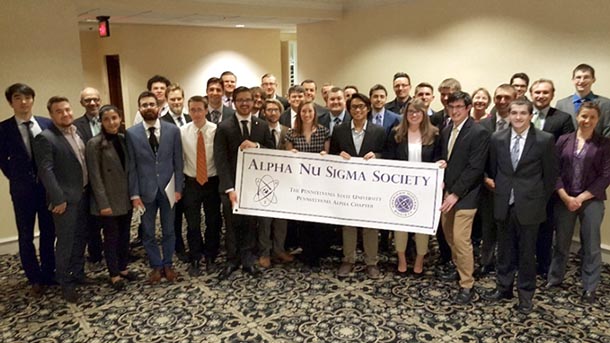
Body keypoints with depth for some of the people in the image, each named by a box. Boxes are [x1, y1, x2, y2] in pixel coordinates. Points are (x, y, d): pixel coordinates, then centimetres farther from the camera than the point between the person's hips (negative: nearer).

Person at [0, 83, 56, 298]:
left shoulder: (47, 124, 0)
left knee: (48, 233, 12)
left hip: (48, 186, 2)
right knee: (26, 237, 7)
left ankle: (48, 274, 26)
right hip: (23, 189, -2)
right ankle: (35, 279, 20)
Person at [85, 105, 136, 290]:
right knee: (111, 237, 7)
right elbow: (95, 176, -13)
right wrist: (103, 203, -17)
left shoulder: (124, 139, 5)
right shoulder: (94, 144, -11)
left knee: (124, 235, 15)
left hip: (126, 198, 5)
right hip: (109, 200, -5)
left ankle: (123, 268, 30)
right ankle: (114, 274, 20)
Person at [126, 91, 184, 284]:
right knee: (148, 233, 10)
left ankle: (167, 265, 29)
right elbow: (131, 166, -2)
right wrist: (134, 193, -6)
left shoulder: (173, 130, -2)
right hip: (145, 190, 0)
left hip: (168, 188, 0)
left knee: (169, 231, 12)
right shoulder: (131, 133, -3)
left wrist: (178, 187, -4)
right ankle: (156, 266, 28)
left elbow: (178, 162, 0)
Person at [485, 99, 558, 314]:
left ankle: (526, 295, 23)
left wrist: (541, 201, 0)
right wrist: (499, 192, 9)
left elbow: (551, 174, -2)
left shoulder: (545, 140, -8)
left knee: (527, 251, 8)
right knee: (505, 249, 15)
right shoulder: (497, 139, 1)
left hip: (529, 204, -3)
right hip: (504, 204, 3)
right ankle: (504, 287, 31)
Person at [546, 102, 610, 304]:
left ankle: (589, 288, 19)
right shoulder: (563, 140, 3)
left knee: (591, 245, 6)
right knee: (561, 242, 12)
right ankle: (555, 278, 27)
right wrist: (566, 197, -10)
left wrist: (581, 198, -12)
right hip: (564, 200, 1)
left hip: (591, 201, -1)